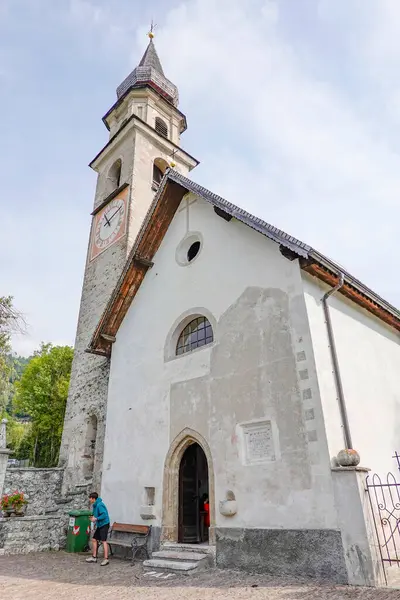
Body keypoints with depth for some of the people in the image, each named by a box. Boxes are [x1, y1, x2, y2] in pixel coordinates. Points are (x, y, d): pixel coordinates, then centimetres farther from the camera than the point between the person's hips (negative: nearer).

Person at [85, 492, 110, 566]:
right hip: (99, 525, 10)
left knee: (103, 541, -11)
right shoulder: (95, 505, 12)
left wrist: (96, 519, -21)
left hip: (104, 524, -10)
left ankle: (106, 559, -10)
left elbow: (104, 515, -25)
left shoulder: (99, 505, -19)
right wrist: (94, 517, 6)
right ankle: (94, 557, 24)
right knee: (94, 540, 13)